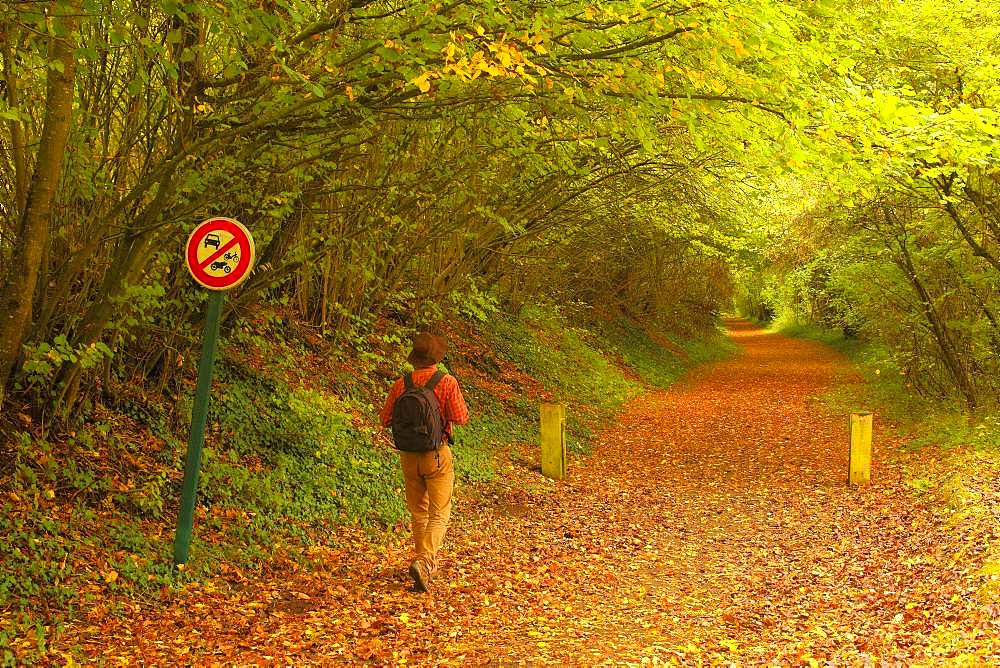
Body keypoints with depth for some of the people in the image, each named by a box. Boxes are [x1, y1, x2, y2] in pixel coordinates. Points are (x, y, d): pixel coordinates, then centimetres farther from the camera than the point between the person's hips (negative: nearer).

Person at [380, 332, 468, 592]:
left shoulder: (401, 384, -3)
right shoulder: (447, 382, -12)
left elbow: (385, 419, 2)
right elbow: (461, 417, -13)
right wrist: (459, 400, 7)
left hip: (408, 455, 4)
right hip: (437, 454, -4)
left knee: (418, 513, 16)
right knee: (439, 514, 0)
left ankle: (428, 564, 26)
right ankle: (424, 561, -19)